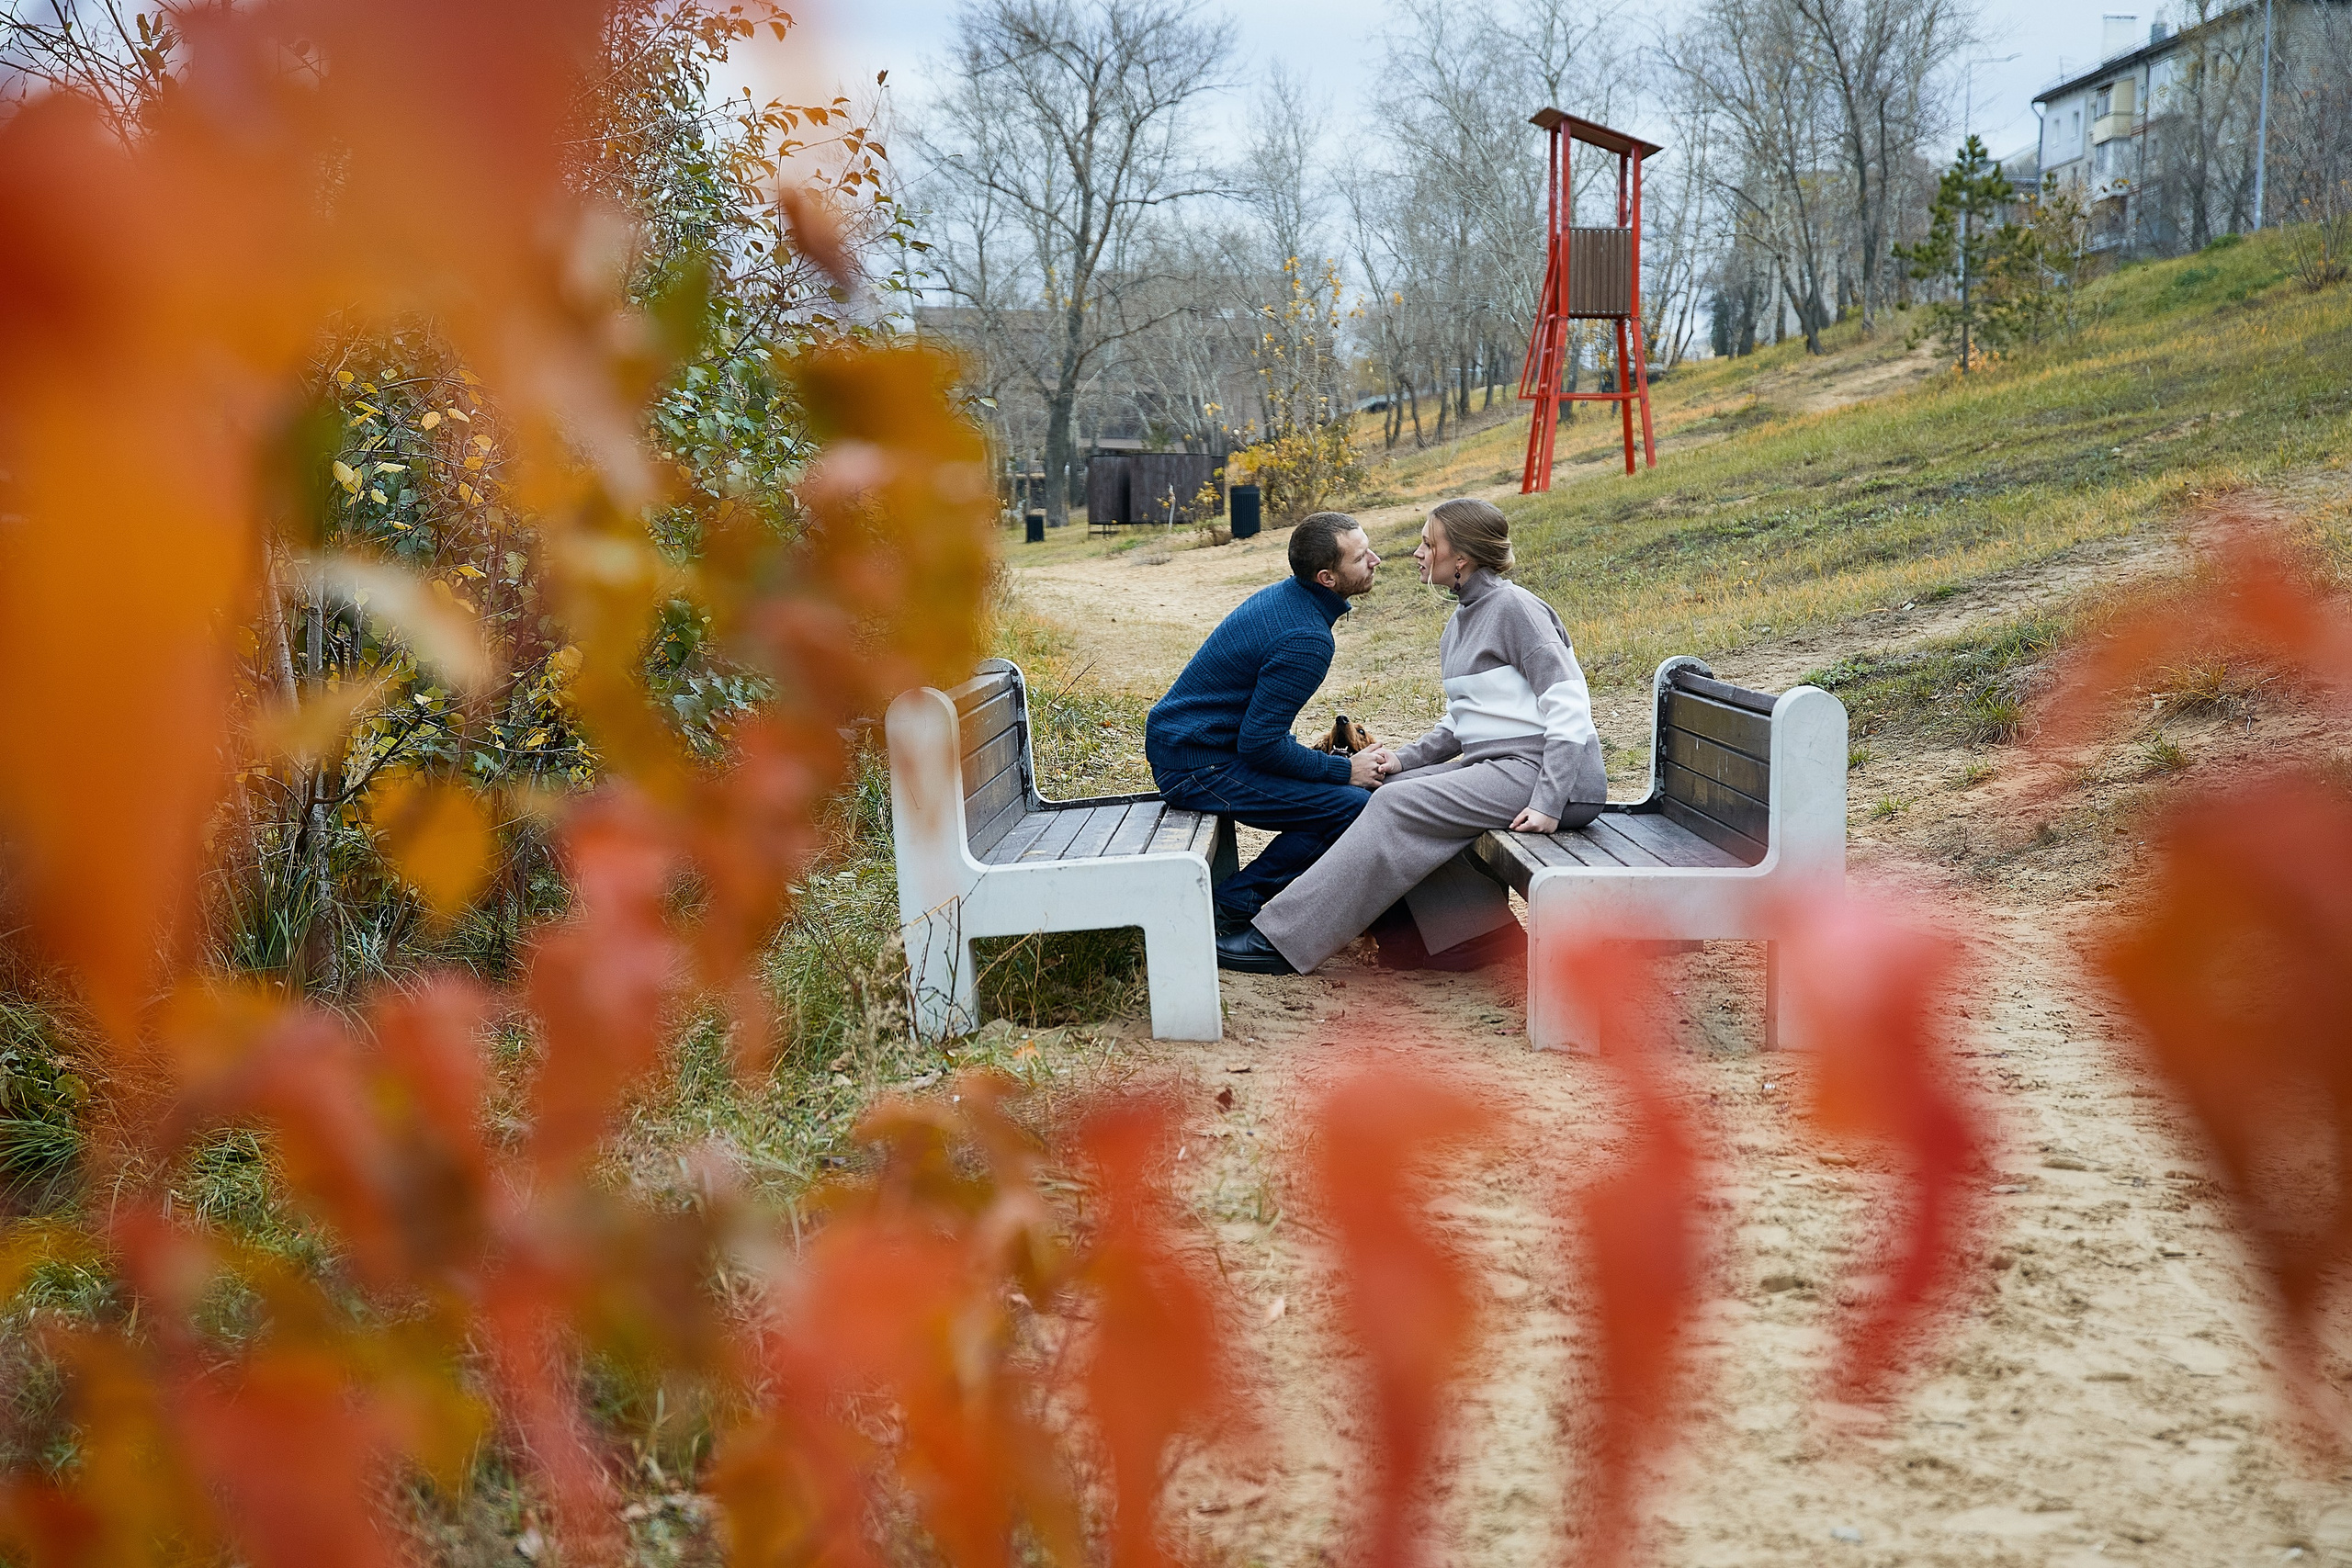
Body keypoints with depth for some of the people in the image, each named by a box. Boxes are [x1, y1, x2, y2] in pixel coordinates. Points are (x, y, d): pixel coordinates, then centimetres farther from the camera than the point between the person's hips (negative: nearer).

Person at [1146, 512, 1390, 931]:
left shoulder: (1282, 596, 9)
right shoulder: (1306, 641, -23)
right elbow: (1260, 744, -23)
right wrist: (1344, 770, -11)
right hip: (1196, 766, -10)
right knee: (1353, 804, -18)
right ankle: (1232, 907, -10)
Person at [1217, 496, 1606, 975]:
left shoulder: (1513, 607, -12)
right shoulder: (1464, 618, 17)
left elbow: (1569, 703, -18)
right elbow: (1462, 723, 22)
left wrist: (1548, 803, -26)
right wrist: (1408, 758, 5)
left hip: (1547, 772, -9)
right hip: (1500, 765, 9)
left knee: (1400, 807, -19)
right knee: (1391, 788, -2)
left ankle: (1283, 939, -19)